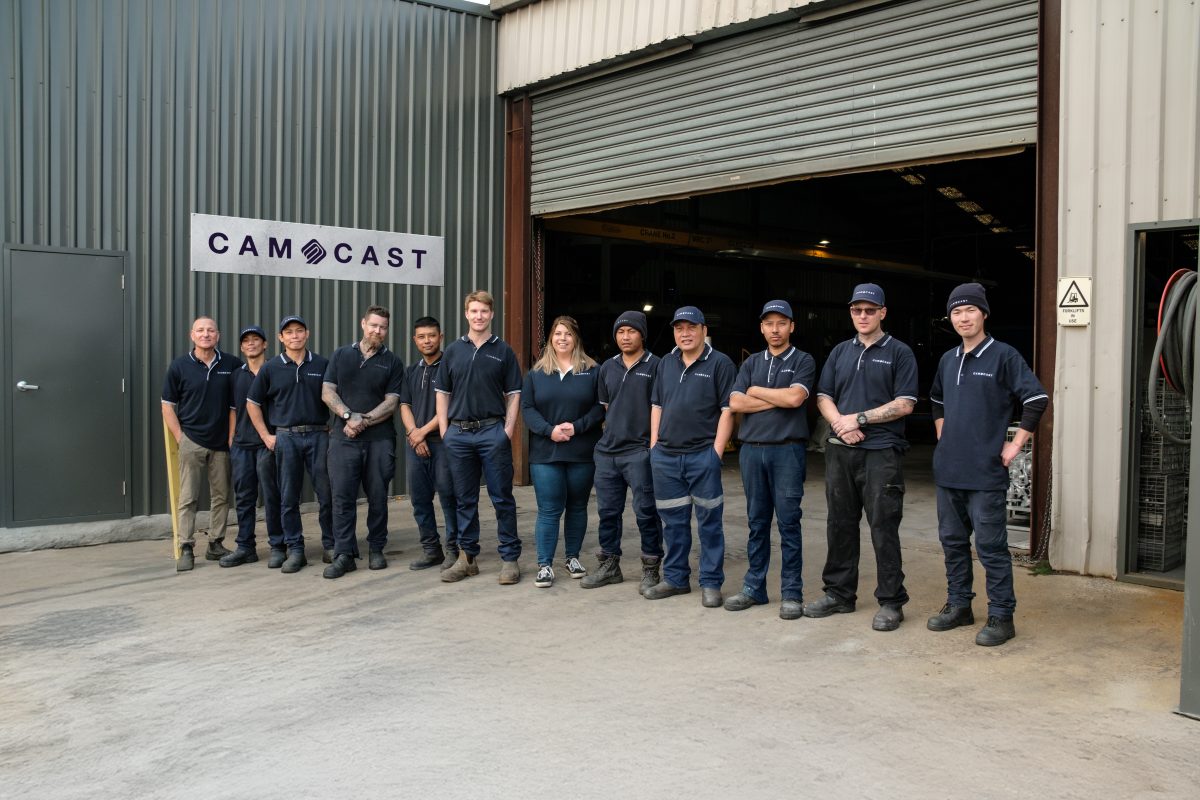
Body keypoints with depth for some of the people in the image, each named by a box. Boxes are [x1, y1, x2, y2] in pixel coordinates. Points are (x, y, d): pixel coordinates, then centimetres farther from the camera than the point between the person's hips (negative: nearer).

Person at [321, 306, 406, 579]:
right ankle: (344, 554, 0)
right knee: (342, 496, -3)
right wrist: (349, 416, -11)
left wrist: (363, 421, -13)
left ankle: (376, 549, 17)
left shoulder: (392, 362, 6)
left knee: (377, 497, 5)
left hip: (380, 438, -1)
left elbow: (391, 402, -2)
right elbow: (327, 392, 5)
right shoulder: (340, 355, 11)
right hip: (344, 437, 1)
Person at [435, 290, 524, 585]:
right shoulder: (453, 351, 10)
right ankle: (467, 557, 18)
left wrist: (508, 430, -7)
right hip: (459, 433, 3)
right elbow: (442, 393, 11)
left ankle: (510, 558, 6)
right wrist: (444, 430, 3)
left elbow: (514, 395, 3)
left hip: (493, 431, -3)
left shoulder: (503, 351, 4)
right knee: (465, 499, 9)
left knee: (502, 498, 0)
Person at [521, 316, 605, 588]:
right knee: (548, 510, -2)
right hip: (545, 453, 0)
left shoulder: (591, 370, 3)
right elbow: (527, 408, 2)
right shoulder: (537, 372, 7)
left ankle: (573, 557, 25)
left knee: (577, 506, 11)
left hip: (582, 452, 0)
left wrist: (577, 427, -14)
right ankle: (544, 565, 5)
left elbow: (600, 407, -1)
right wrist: (549, 430, -13)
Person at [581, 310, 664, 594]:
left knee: (646, 512, -1)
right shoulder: (608, 368, 13)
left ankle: (651, 569, 10)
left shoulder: (655, 365, -3)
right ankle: (609, 565, 24)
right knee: (608, 511, 12)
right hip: (607, 451, 6)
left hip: (639, 451, -6)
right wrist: (612, 432, 15)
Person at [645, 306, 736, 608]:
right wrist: (654, 446, 9)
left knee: (709, 521, 1)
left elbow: (727, 410, -6)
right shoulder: (665, 364, 15)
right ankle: (675, 578, 23)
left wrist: (716, 451, -12)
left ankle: (711, 583, 10)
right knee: (673, 521, 12)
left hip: (702, 455, -5)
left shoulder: (720, 364, -2)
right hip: (665, 456, 5)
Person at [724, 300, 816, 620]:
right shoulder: (751, 363, 14)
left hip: (787, 450, -4)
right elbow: (735, 403, 1)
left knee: (788, 522, -1)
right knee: (757, 522, 10)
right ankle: (754, 587, 17)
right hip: (752, 449, 4)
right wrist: (777, 399, -5)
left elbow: (795, 397, -14)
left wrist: (756, 391, -2)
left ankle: (792, 593, 6)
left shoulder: (803, 361, 3)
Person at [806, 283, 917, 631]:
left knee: (884, 527, -3)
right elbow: (823, 397, 12)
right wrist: (840, 425, -7)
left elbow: (904, 404, -7)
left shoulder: (899, 352, 1)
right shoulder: (840, 352, 16)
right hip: (840, 450, 5)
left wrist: (859, 419, -12)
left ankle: (891, 602, 6)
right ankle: (839, 594, 22)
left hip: (881, 452, -5)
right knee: (840, 524, 11)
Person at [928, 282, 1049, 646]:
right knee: (952, 541, 14)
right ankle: (958, 605, 27)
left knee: (990, 546, -3)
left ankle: (1001, 617, 7)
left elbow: (1037, 399, -13)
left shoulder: (1003, 356, -7)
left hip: (986, 472, -7)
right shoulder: (948, 360, 13)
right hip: (948, 469, 7)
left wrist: (1015, 444, -12)